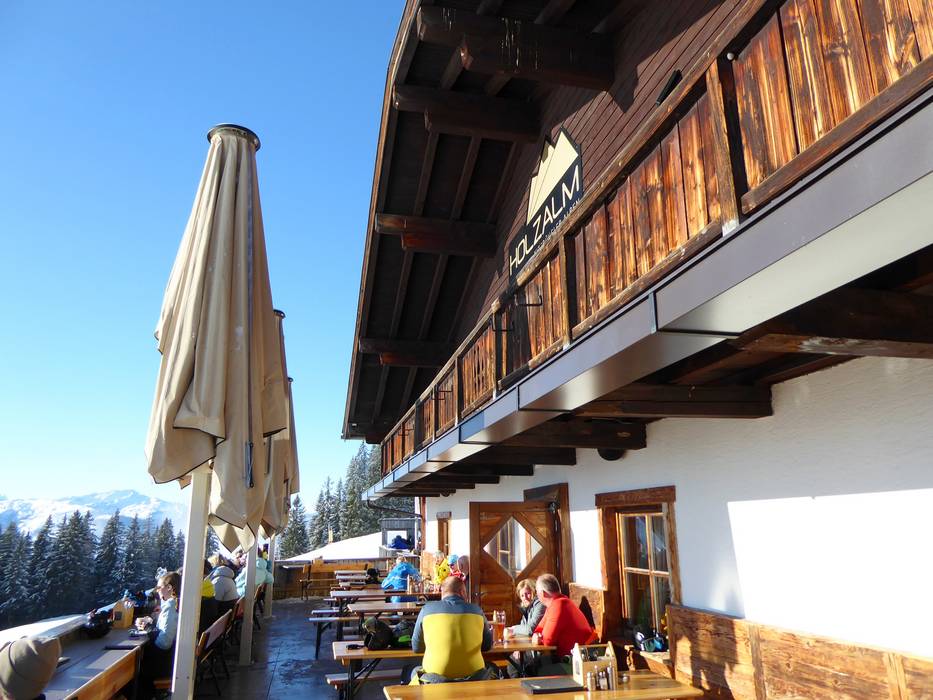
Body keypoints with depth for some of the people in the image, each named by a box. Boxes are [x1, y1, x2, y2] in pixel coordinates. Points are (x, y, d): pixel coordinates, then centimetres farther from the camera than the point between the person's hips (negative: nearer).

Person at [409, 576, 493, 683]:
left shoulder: (427, 609, -3)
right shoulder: (477, 610, 0)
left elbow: (416, 648, 7)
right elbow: (487, 646, 11)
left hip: (435, 678, 0)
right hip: (473, 677, 1)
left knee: (416, 672, 31)